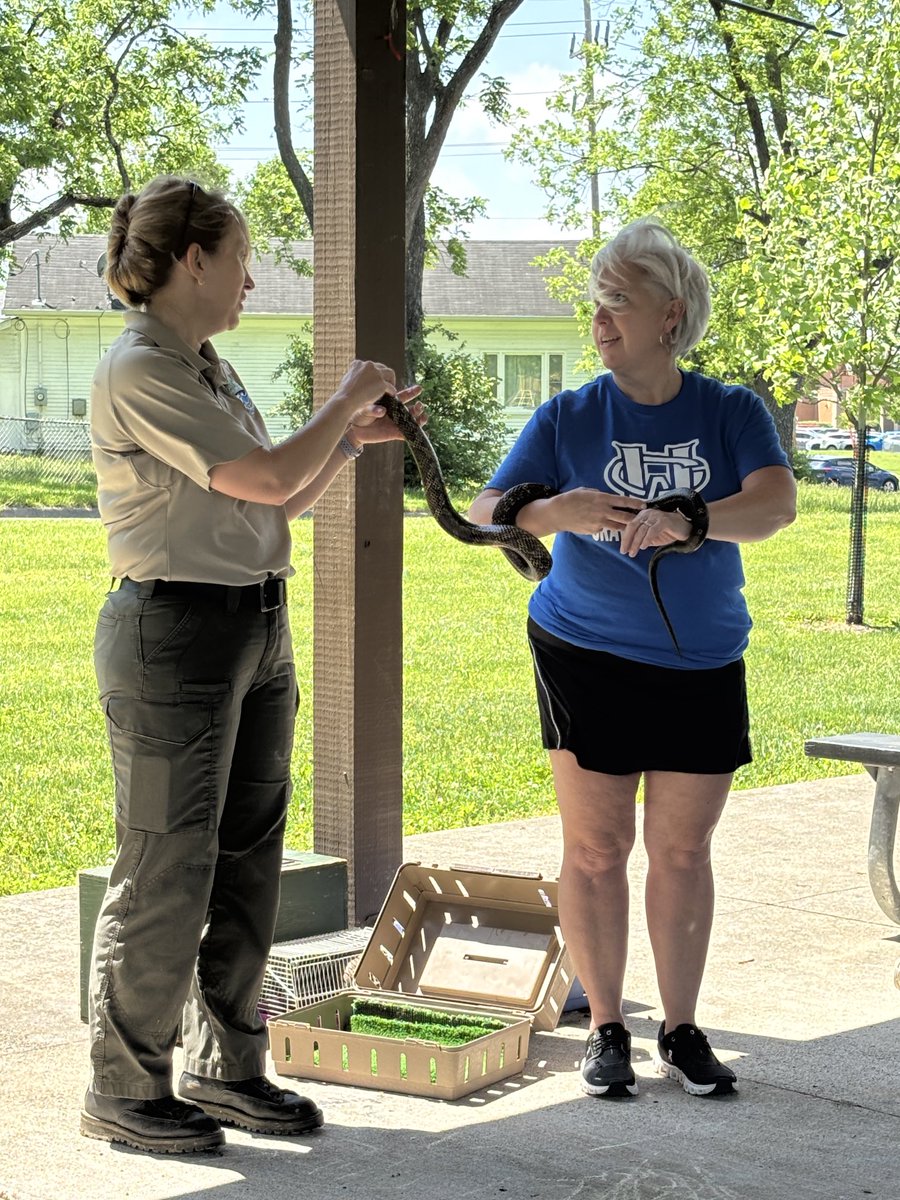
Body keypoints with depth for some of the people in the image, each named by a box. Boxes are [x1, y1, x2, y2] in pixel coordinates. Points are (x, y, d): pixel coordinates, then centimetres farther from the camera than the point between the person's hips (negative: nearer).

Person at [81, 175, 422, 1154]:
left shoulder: (208, 369, 15)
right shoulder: (138, 373, -15)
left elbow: (276, 504, 20)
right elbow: (270, 480, -18)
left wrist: (353, 440, 10)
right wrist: (346, 399, -5)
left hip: (256, 631, 9)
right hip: (176, 635, -9)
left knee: (247, 860, 13)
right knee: (165, 873, -2)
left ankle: (223, 1069, 24)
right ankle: (124, 1091, 10)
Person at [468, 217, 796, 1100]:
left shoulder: (730, 413, -3)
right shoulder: (568, 419, -1)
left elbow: (776, 503, -20)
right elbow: (484, 514, -6)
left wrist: (689, 518, -39)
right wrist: (557, 511, -27)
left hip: (702, 664, 0)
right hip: (589, 658, 0)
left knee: (681, 848, 7)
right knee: (596, 846, 1)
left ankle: (680, 1030, 19)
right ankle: (605, 1029, 14)